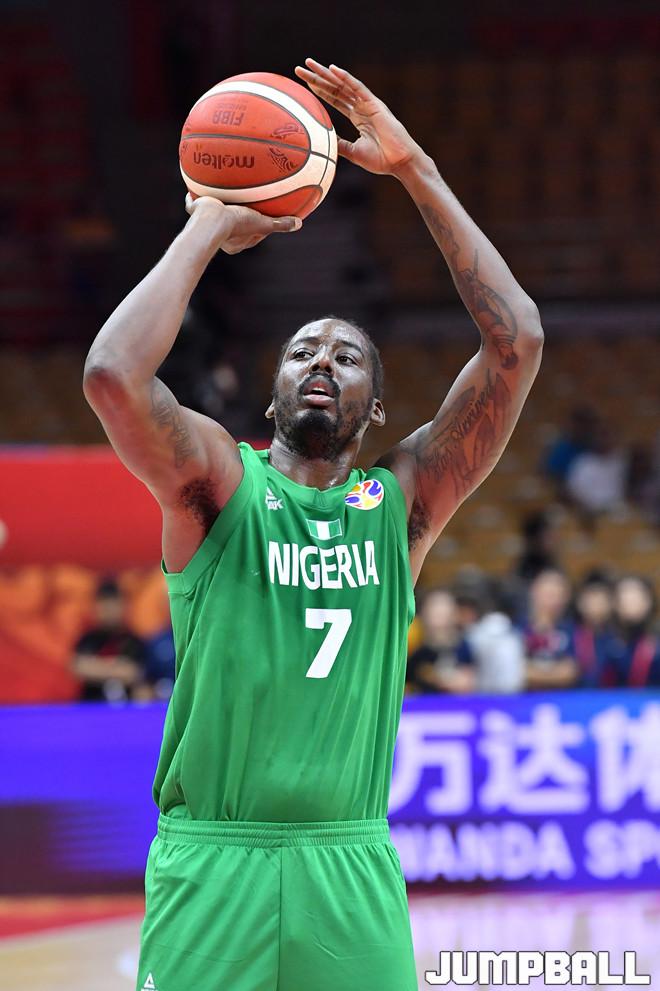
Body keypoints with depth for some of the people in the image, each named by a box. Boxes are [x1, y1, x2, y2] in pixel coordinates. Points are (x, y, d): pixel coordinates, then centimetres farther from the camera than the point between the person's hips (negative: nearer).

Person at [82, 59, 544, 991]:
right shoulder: (219, 482, 4)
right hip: (212, 859, -2)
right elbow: (113, 376, -16)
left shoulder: (403, 501, 10)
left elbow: (518, 341, 0)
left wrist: (416, 171, 0)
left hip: (352, 869, 2)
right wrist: (210, 227, -5)